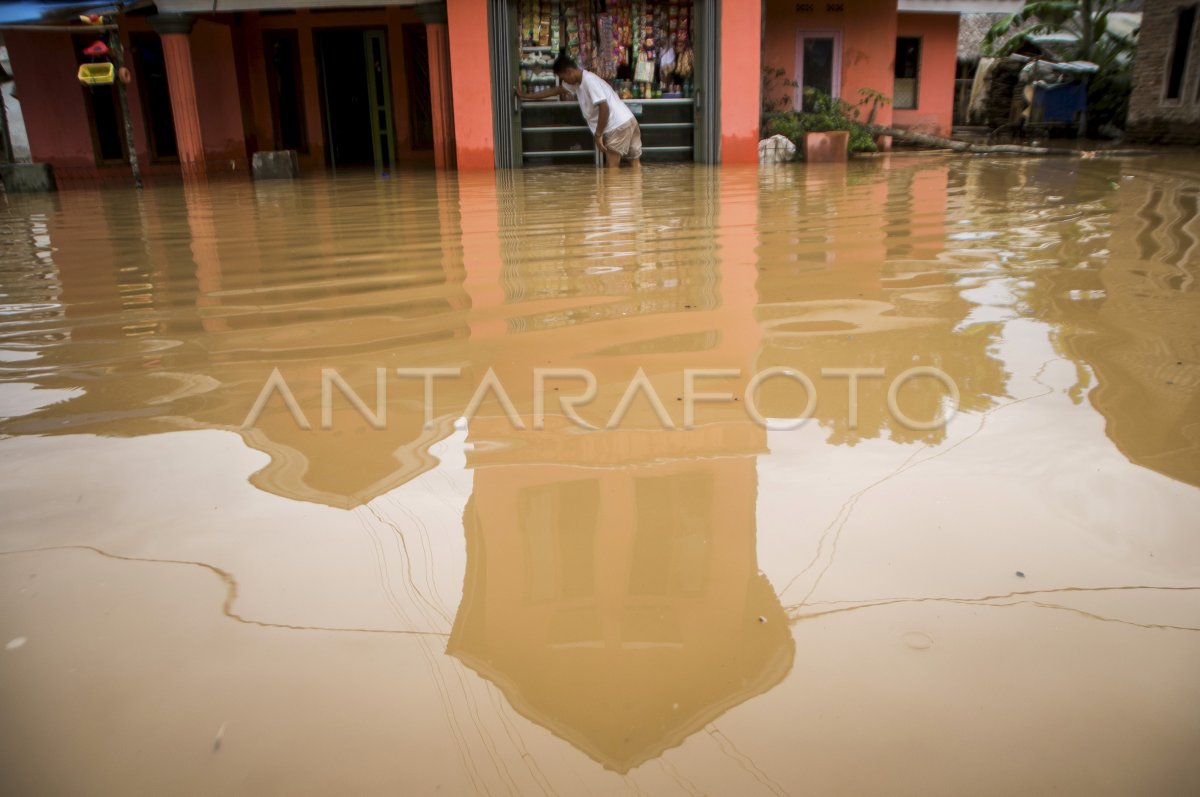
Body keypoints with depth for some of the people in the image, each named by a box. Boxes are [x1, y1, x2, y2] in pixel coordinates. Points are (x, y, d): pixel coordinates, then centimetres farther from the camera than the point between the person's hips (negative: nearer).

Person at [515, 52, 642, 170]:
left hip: (618, 126, -10)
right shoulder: (576, 82, 14)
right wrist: (525, 95, 29)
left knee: (612, 168, -6)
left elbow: (604, 108, -22)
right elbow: (556, 90, 25)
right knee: (635, 163, 8)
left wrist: (598, 135, -15)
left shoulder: (589, 81, -15)